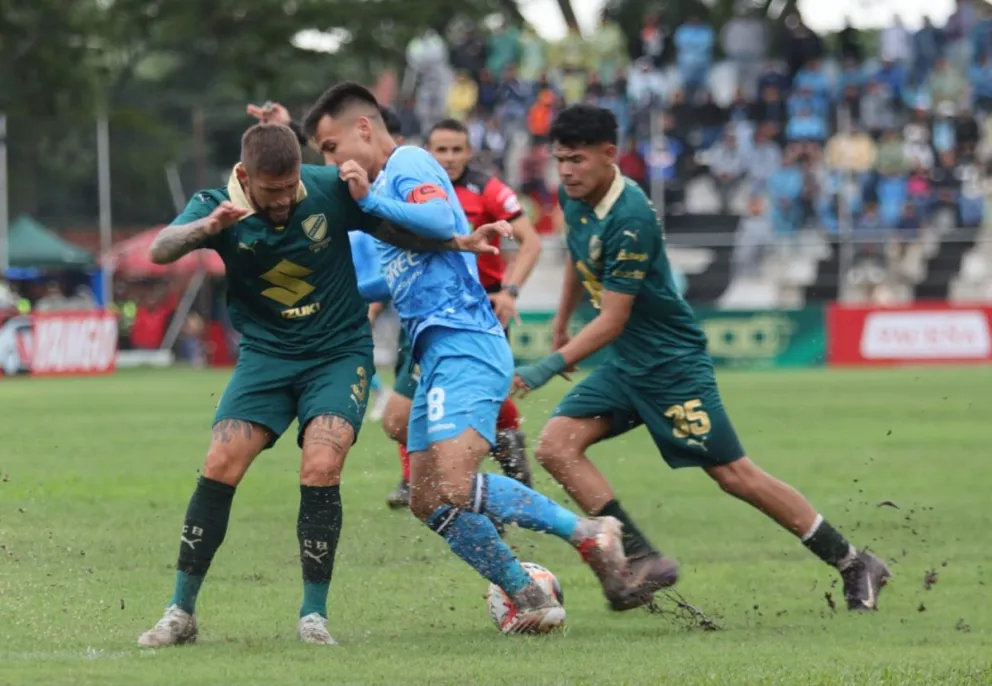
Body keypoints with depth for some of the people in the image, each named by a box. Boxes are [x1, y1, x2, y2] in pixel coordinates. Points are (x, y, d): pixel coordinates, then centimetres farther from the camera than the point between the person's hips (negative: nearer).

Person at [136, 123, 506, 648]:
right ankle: (181, 613, -1)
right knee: (219, 467, -12)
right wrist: (208, 227, -50)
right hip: (265, 354, 1)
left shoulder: (330, 189, -12)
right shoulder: (218, 207, -13)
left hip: (339, 353, -1)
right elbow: (159, 251, -30)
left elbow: (395, 231, 3)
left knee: (320, 468, -20)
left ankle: (313, 614, -7)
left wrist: (456, 242, -12)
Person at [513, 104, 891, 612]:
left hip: (671, 364, -8)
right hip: (624, 366, 8)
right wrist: (561, 326, 29)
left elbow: (612, 321, -26)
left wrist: (548, 369, -30)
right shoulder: (573, 198, 0)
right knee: (556, 445, -9)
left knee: (732, 474, -5)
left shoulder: (631, 220, -26)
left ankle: (854, 565, 7)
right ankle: (643, 561, -8)